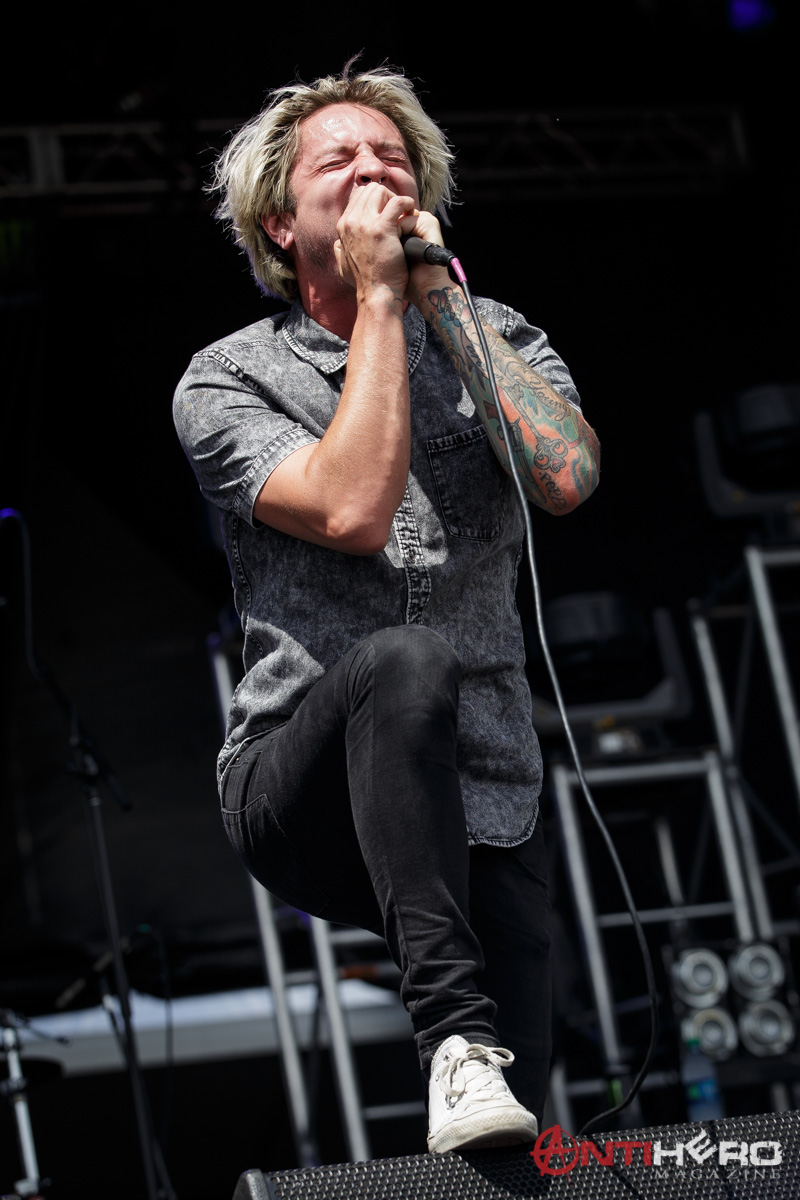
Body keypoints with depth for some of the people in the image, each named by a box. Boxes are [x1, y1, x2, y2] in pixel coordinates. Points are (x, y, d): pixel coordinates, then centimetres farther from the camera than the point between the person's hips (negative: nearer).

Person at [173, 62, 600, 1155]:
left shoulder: (494, 339, 10)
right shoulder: (225, 381, 1)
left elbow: (567, 477, -12)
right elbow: (353, 510, -19)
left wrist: (437, 290, -8)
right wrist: (379, 297, -11)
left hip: (484, 813, 3)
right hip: (299, 800, -3)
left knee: (514, 1140, -11)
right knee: (408, 659, -38)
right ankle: (458, 1040, -38)